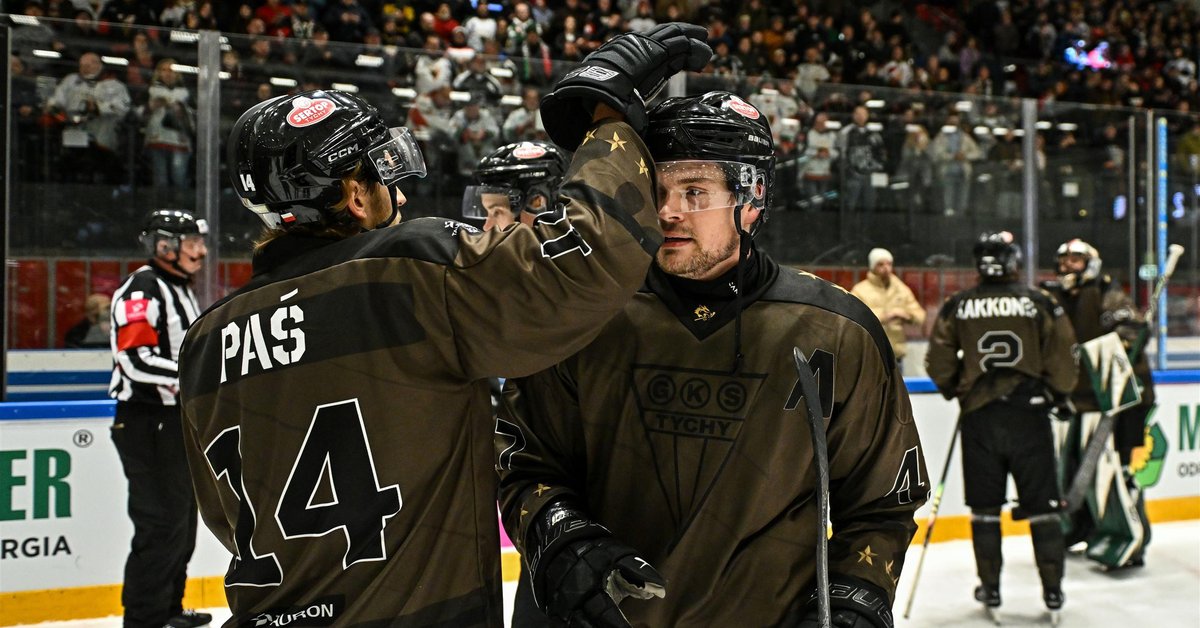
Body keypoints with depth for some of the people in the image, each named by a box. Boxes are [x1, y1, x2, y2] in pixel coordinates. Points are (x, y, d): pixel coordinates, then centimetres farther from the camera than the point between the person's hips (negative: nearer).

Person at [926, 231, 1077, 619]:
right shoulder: (1041, 304, -1)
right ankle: (1052, 588, 9)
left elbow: (939, 365, 2)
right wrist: (1054, 394, 15)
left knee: (984, 507, 11)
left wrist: (956, 391, 21)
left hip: (978, 416, 1)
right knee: (1042, 504, 7)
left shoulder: (956, 306, 1)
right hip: (1029, 413, -1)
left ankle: (990, 587, 15)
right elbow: (1062, 362, -3)